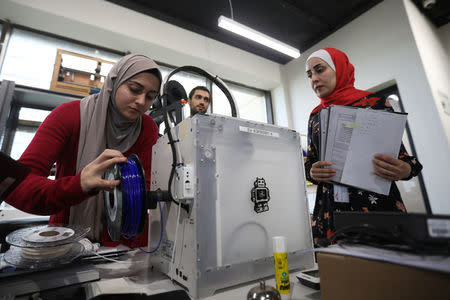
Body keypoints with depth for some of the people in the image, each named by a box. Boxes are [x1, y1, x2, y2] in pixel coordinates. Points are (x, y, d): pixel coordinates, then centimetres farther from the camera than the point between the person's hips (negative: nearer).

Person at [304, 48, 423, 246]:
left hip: (378, 203, -2)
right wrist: (312, 173, -9)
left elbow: (401, 153, 4)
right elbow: (309, 161, 13)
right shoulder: (315, 116, 11)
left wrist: (405, 170, -17)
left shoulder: (375, 103, 2)